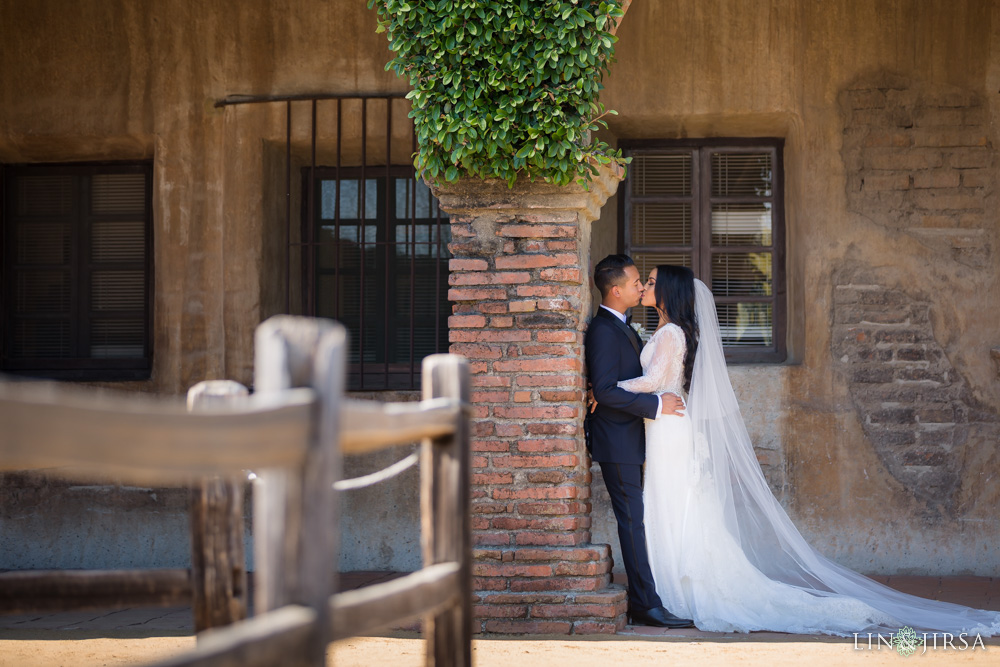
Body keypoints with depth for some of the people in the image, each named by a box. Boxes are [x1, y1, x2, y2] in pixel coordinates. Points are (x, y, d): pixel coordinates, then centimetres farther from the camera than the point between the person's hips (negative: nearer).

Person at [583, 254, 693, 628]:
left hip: (629, 441, 10)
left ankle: (640, 600, 14)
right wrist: (656, 405, -22)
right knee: (632, 521, -9)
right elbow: (605, 390, -24)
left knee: (634, 520, 10)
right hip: (617, 443, -10)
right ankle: (646, 605, -8)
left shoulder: (620, 327, 16)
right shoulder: (604, 331, -17)